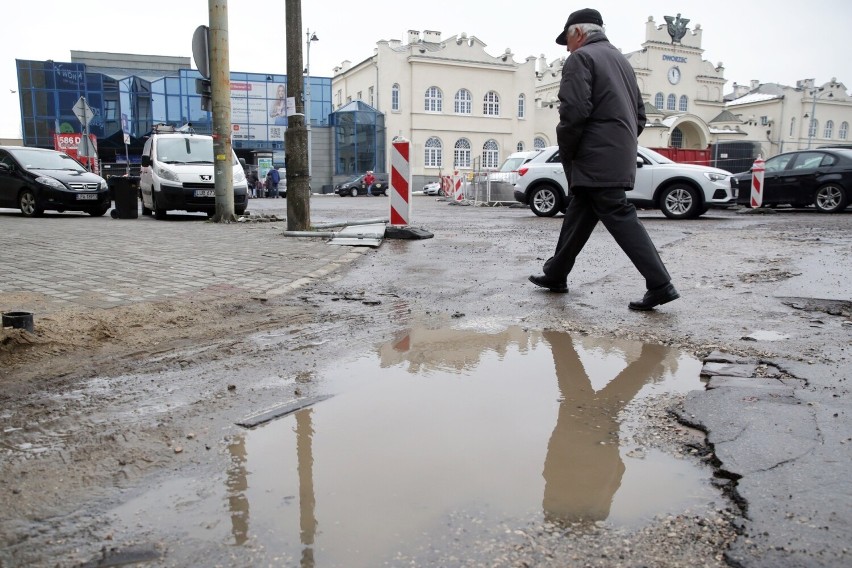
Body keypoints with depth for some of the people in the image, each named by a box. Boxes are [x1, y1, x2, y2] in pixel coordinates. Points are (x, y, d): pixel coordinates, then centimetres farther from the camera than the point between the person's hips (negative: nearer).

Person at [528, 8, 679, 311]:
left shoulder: (580, 58, -5)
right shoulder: (621, 60, 23)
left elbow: (574, 112, -18)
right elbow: (639, 115, 23)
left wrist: (565, 155, -7)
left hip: (596, 159, -9)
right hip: (620, 157, 9)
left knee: (620, 218, -9)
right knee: (578, 214, 15)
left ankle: (660, 285, -11)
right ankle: (555, 275, 25)